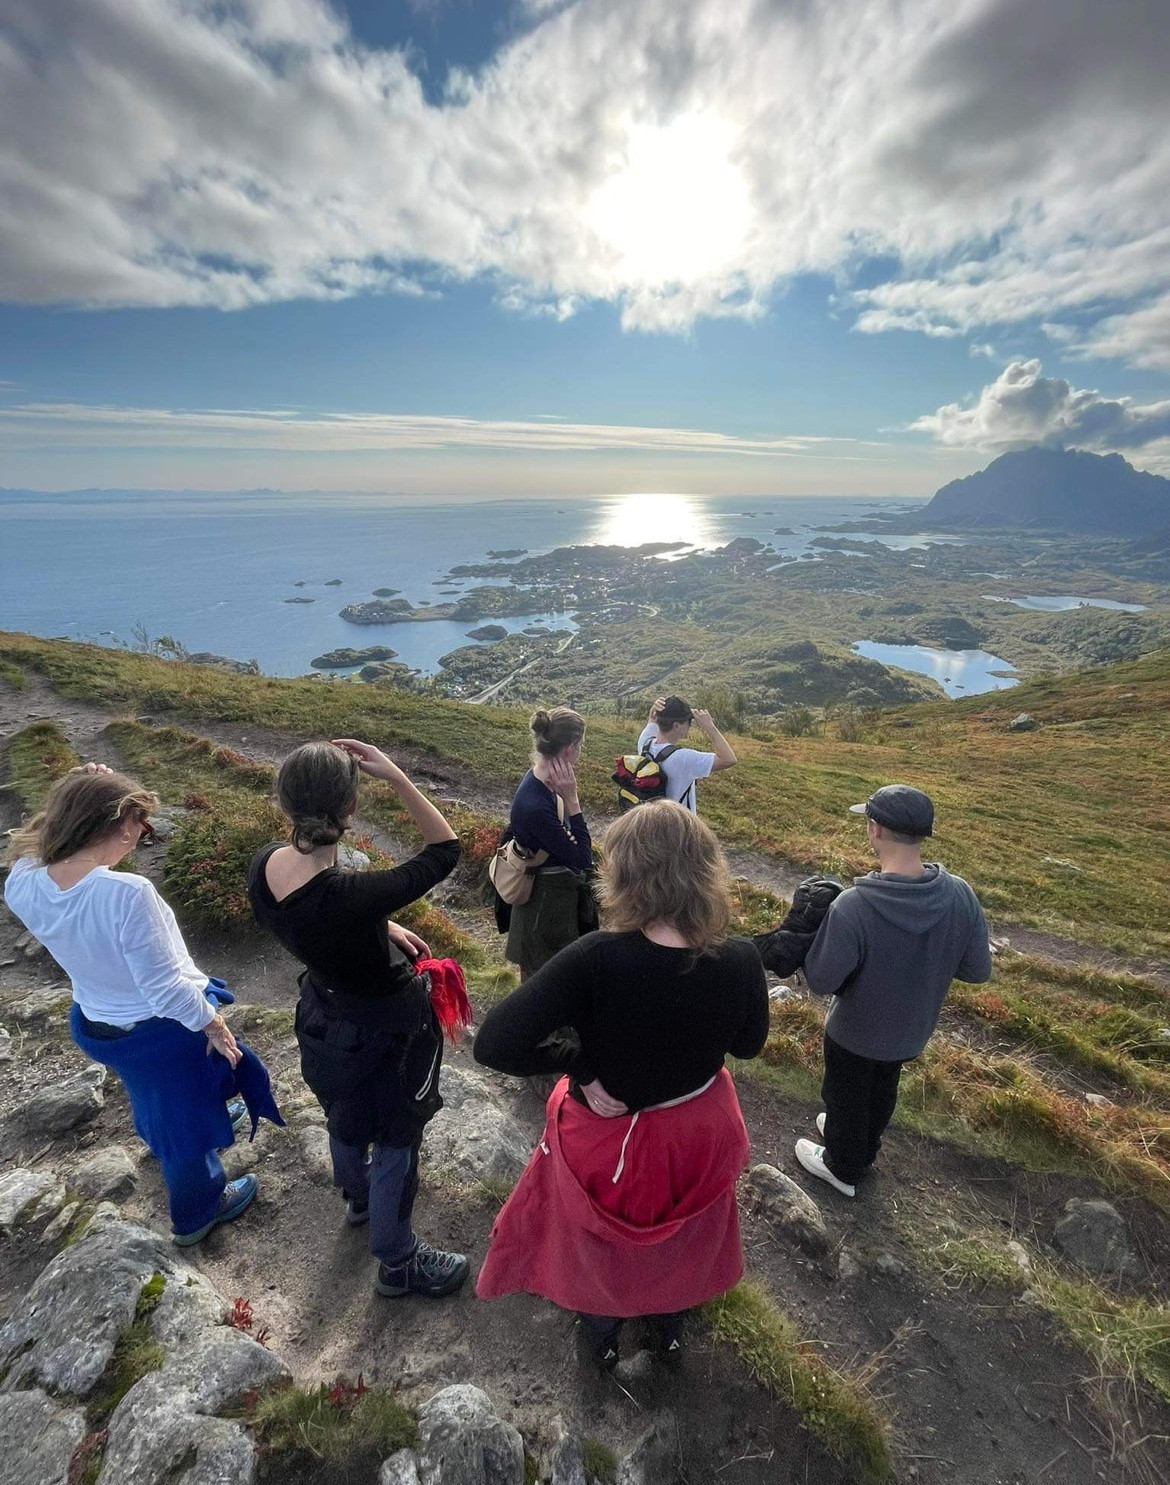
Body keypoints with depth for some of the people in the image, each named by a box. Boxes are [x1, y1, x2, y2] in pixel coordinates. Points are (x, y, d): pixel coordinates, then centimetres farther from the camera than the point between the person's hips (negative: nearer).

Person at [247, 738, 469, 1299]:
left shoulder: (267, 862, -19)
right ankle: (397, 1261, 44)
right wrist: (396, 776, -35)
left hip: (324, 1017, 7)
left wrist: (386, 930, -2)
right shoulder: (350, 895, -42)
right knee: (395, 1137, 19)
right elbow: (445, 850, -30)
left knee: (346, 1117, 34)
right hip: (384, 1030, -7)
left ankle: (357, 1196, 65)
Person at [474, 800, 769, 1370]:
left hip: (607, 1138, -2)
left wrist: (577, 1060, -22)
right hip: (698, 1133, 3)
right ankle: (671, 1321, 65)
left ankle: (602, 1331, 62)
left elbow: (493, 1045, -36)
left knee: (600, 1239, 33)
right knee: (682, 1235, 36)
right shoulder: (740, 961, -26)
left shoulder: (596, 960, -36)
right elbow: (748, 1044, -6)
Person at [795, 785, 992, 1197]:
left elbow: (820, 982, -28)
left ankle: (843, 1168, 50)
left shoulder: (853, 906, -38)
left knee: (846, 1099, 24)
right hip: (912, 1028, 5)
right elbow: (978, 971, -9)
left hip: (855, 1032, -5)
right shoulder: (961, 896, -23)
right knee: (881, 1093, 32)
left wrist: (815, 938, -11)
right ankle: (862, 1149, 59)